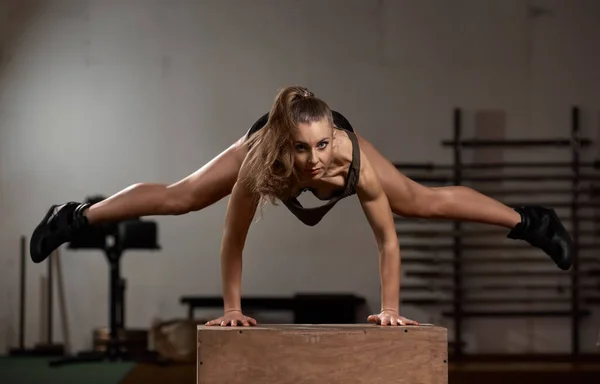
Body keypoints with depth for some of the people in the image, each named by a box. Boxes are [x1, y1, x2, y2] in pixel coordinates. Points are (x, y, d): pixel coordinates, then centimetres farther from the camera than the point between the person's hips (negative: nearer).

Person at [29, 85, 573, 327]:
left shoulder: (354, 159, -46)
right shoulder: (260, 160, -46)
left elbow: (387, 238, -31)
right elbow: (233, 238, -30)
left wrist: (390, 308, -26)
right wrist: (232, 307, -23)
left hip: (345, 144, 0)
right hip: (265, 135, 0)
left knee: (423, 201, 8)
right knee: (180, 197, 12)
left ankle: (528, 221, 30)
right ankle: (77, 217, 34)